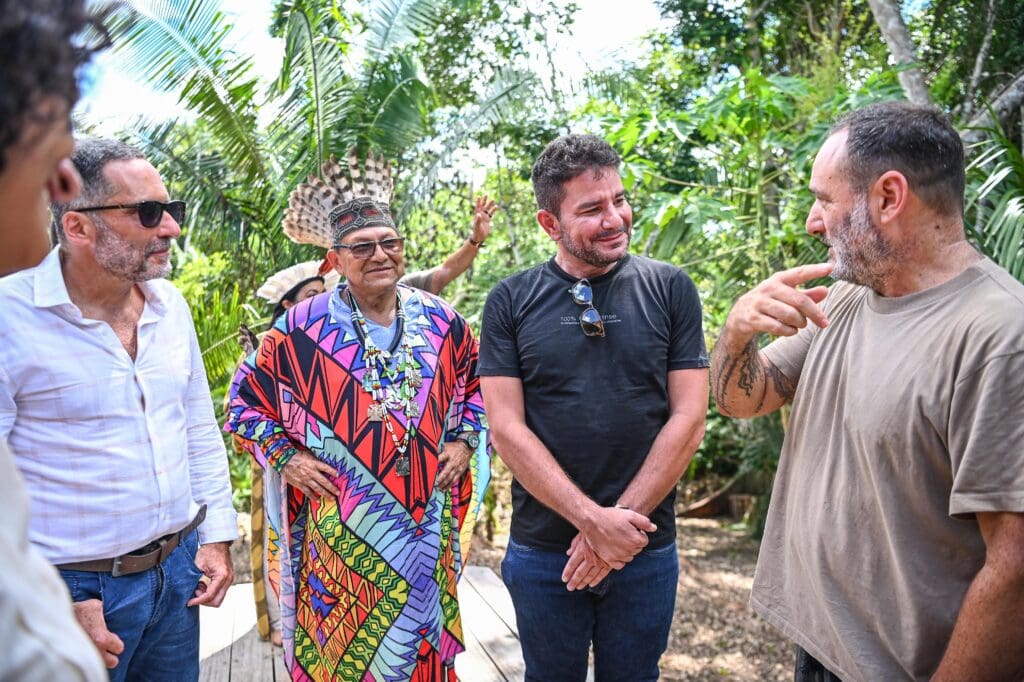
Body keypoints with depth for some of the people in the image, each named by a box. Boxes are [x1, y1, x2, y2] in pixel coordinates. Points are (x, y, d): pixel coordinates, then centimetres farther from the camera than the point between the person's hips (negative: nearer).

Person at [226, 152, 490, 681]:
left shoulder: (440, 320, 3)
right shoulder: (303, 328, -7)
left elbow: (476, 383, 18)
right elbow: (247, 397, 4)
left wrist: (465, 440, 5)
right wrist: (285, 459, -6)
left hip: (427, 520, 3)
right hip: (340, 529, -3)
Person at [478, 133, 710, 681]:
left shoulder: (670, 289, -2)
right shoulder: (510, 302, -3)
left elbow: (688, 418, -6)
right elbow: (506, 427, -8)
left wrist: (622, 521, -13)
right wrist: (592, 519, -17)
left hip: (646, 551, 0)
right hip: (542, 552, 0)